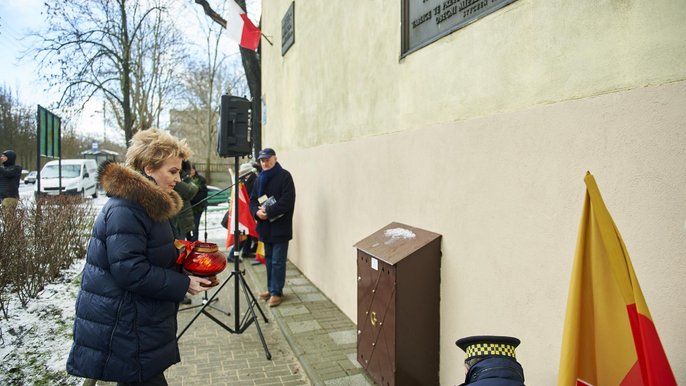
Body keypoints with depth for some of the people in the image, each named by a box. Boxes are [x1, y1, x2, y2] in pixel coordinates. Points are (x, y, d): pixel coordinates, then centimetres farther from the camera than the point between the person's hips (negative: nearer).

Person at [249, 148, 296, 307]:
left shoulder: (285, 176, -9)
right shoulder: (259, 178, 13)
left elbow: (288, 200, -18)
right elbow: (253, 199, 11)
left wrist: (269, 212, -22)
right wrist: (257, 212, -10)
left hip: (280, 226, -7)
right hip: (265, 225, 7)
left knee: (278, 261, -2)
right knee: (269, 259, 15)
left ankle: (277, 292, 8)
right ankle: (271, 289, 27)